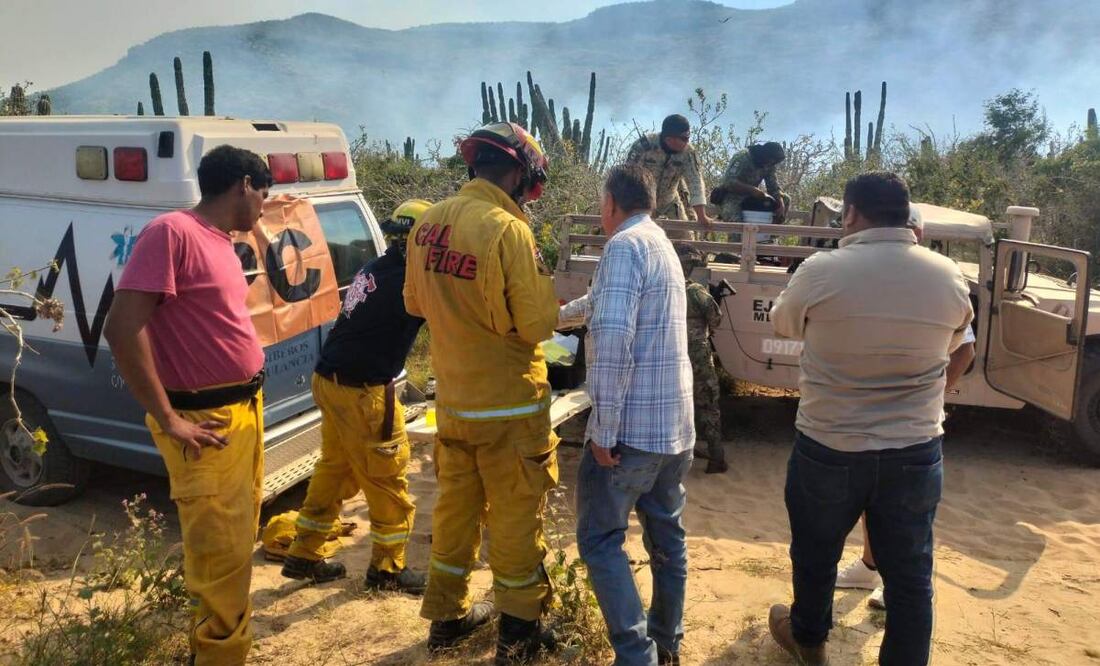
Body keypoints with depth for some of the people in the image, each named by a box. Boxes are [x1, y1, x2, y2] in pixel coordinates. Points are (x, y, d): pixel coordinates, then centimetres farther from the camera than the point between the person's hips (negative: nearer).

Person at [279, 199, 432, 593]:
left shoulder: (374, 271, 8)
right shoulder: (409, 281, -17)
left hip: (331, 381, 9)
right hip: (362, 391, -9)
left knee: (334, 468, 20)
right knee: (388, 479, 6)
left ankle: (304, 556, 30)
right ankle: (387, 569, 18)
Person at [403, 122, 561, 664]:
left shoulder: (429, 223, 0)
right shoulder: (507, 229, -22)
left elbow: (415, 302, 12)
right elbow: (538, 323, -18)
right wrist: (543, 285, 0)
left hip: (452, 400, 6)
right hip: (508, 405, -6)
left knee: (454, 508, 19)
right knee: (515, 519, 8)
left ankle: (447, 616, 34)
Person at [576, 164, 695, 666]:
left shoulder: (625, 245, -13)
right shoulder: (663, 247, 17)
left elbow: (614, 339, -24)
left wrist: (604, 430, -20)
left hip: (631, 427, -9)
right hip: (676, 425, 9)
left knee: (600, 541, 1)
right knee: (667, 536, 17)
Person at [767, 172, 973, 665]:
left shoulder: (820, 271, -15)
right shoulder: (949, 276, -5)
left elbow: (783, 324, 5)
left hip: (828, 449, -1)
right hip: (916, 453, 2)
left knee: (816, 555, 21)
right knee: (910, 573, 15)